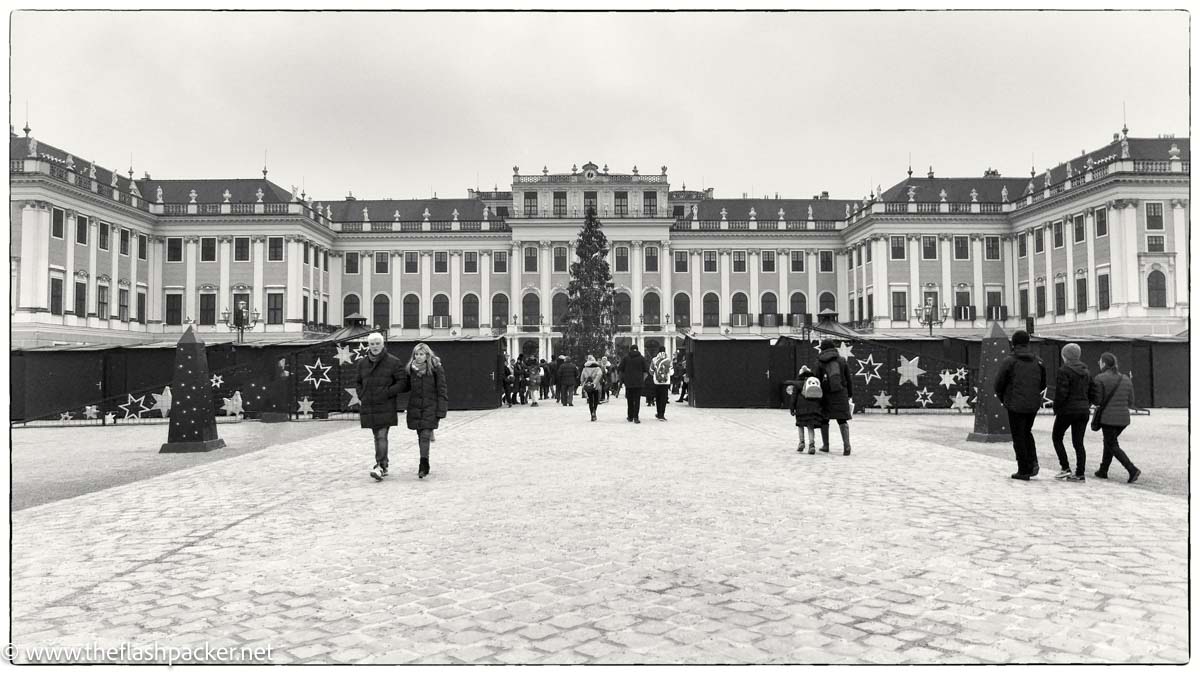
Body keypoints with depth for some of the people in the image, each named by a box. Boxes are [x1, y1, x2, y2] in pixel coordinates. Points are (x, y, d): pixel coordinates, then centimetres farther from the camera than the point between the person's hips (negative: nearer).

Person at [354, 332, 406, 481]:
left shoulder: (393, 362, -4)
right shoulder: (362, 363, 9)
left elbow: (401, 381, -4)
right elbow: (357, 382, 20)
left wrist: (387, 393, -14)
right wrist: (361, 396, 4)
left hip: (385, 406, -5)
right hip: (368, 407, 5)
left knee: (382, 436, -12)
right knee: (377, 437, 12)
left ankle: (380, 466, -16)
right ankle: (384, 465, 22)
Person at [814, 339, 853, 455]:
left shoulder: (820, 362, -1)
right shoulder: (842, 360, 6)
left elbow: (817, 379, -4)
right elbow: (848, 379, 7)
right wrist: (850, 394, 14)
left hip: (826, 394, -1)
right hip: (841, 393, 1)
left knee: (824, 419, 14)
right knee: (842, 419, 1)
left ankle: (825, 445, 18)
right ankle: (846, 445, -14)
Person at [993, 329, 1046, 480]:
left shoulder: (1009, 361, -9)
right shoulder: (1038, 362, 4)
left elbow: (999, 383, -7)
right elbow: (1043, 384, 11)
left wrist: (1003, 399, 11)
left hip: (1015, 405, -4)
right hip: (1033, 405, 5)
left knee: (1018, 437, 4)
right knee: (1027, 432, 22)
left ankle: (1024, 470, 5)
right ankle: (1033, 462, 7)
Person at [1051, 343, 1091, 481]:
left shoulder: (1064, 371, -13)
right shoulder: (1086, 372, 11)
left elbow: (1061, 393, -19)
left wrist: (1056, 408, -7)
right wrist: (1086, 406, 17)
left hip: (1067, 410, -6)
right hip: (1083, 411, 6)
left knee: (1056, 437, 10)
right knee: (1078, 443, 8)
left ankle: (1065, 468, 2)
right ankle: (1079, 473, 6)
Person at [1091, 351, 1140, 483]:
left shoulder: (1100, 378, -10)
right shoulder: (1126, 379, 7)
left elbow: (1097, 400, -11)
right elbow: (1130, 402, 9)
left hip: (1108, 418, -6)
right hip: (1124, 418, 6)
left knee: (1113, 446, 2)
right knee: (1108, 441, 22)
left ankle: (1132, 470, -13)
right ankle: (1103, 470, 27)